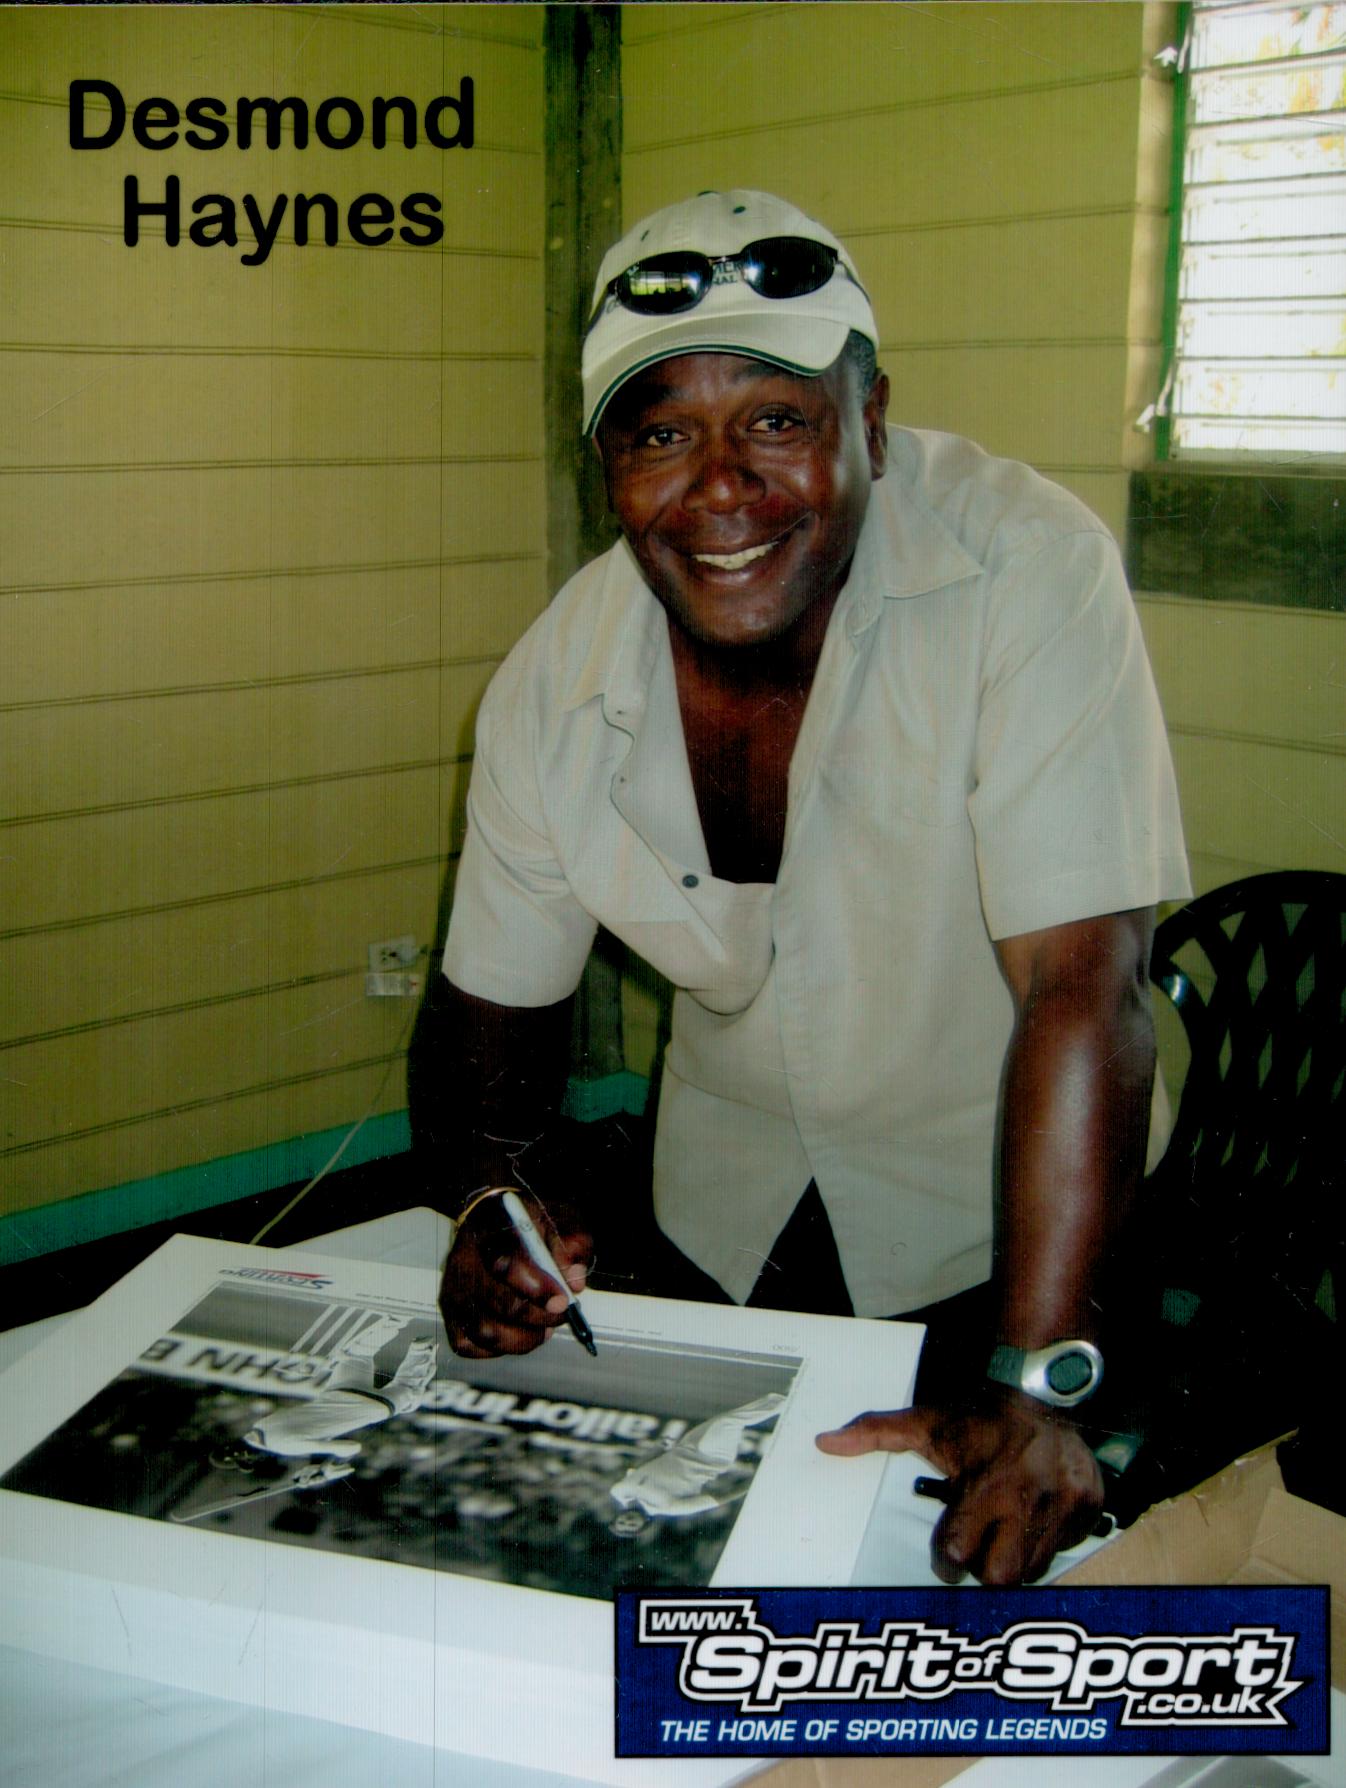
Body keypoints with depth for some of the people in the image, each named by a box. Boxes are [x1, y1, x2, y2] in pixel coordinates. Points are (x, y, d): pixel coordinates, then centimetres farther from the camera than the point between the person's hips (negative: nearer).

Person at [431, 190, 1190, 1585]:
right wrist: (490, 1194, -24)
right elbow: (501, 996, -4)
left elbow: (1081, 989, -35)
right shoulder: (551, 688, -18)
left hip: (997, 1178, -3)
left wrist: (1035, 1382, -38)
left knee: (993, 1552, 9)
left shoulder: (1025, 569, -31)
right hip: (729, 1194, 4)